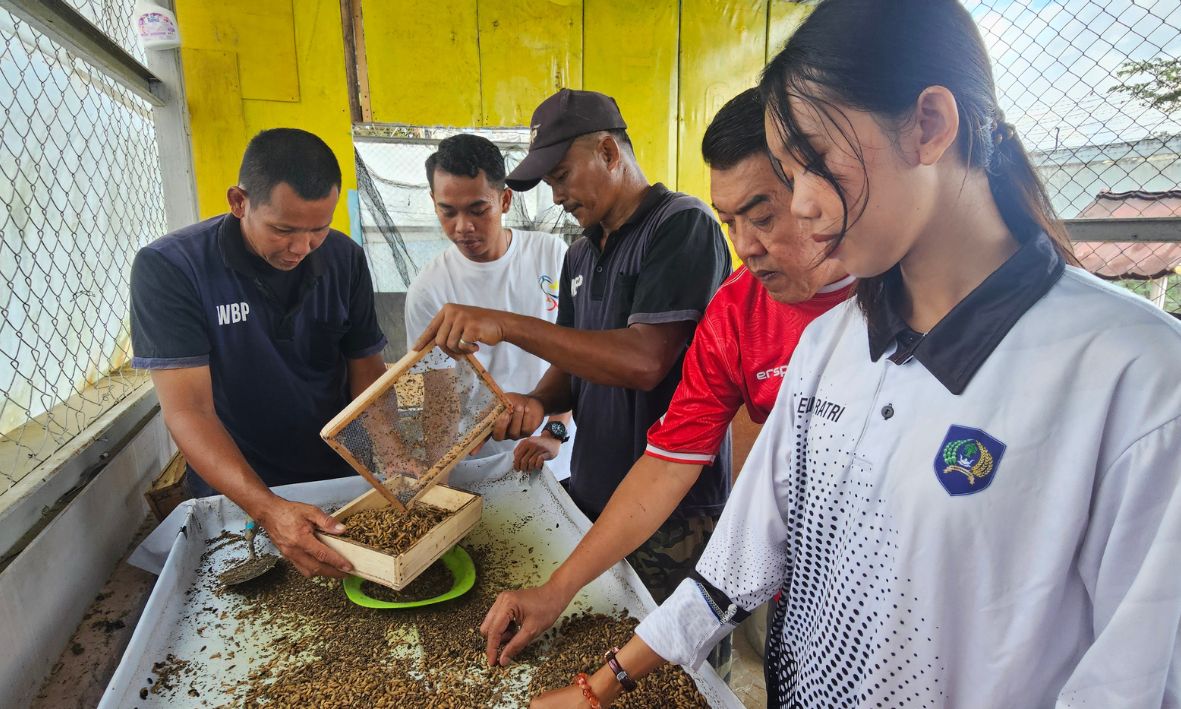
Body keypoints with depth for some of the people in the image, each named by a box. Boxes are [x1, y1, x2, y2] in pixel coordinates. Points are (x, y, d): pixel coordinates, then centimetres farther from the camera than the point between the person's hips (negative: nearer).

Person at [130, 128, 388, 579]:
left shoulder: (345, 259, -7)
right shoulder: (168, 268, -18)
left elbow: (365, 367, -1)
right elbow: (188, 410, -22)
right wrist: (267, 509, -35)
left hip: (336, 479, 3)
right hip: (235, 496, -2)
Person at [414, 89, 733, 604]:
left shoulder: (683, 225, -13)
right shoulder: (580, 256, 12)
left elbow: (644, 360, -25)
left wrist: (507, 325, -25)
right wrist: (537, 403, -7)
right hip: (590, 495, 7)